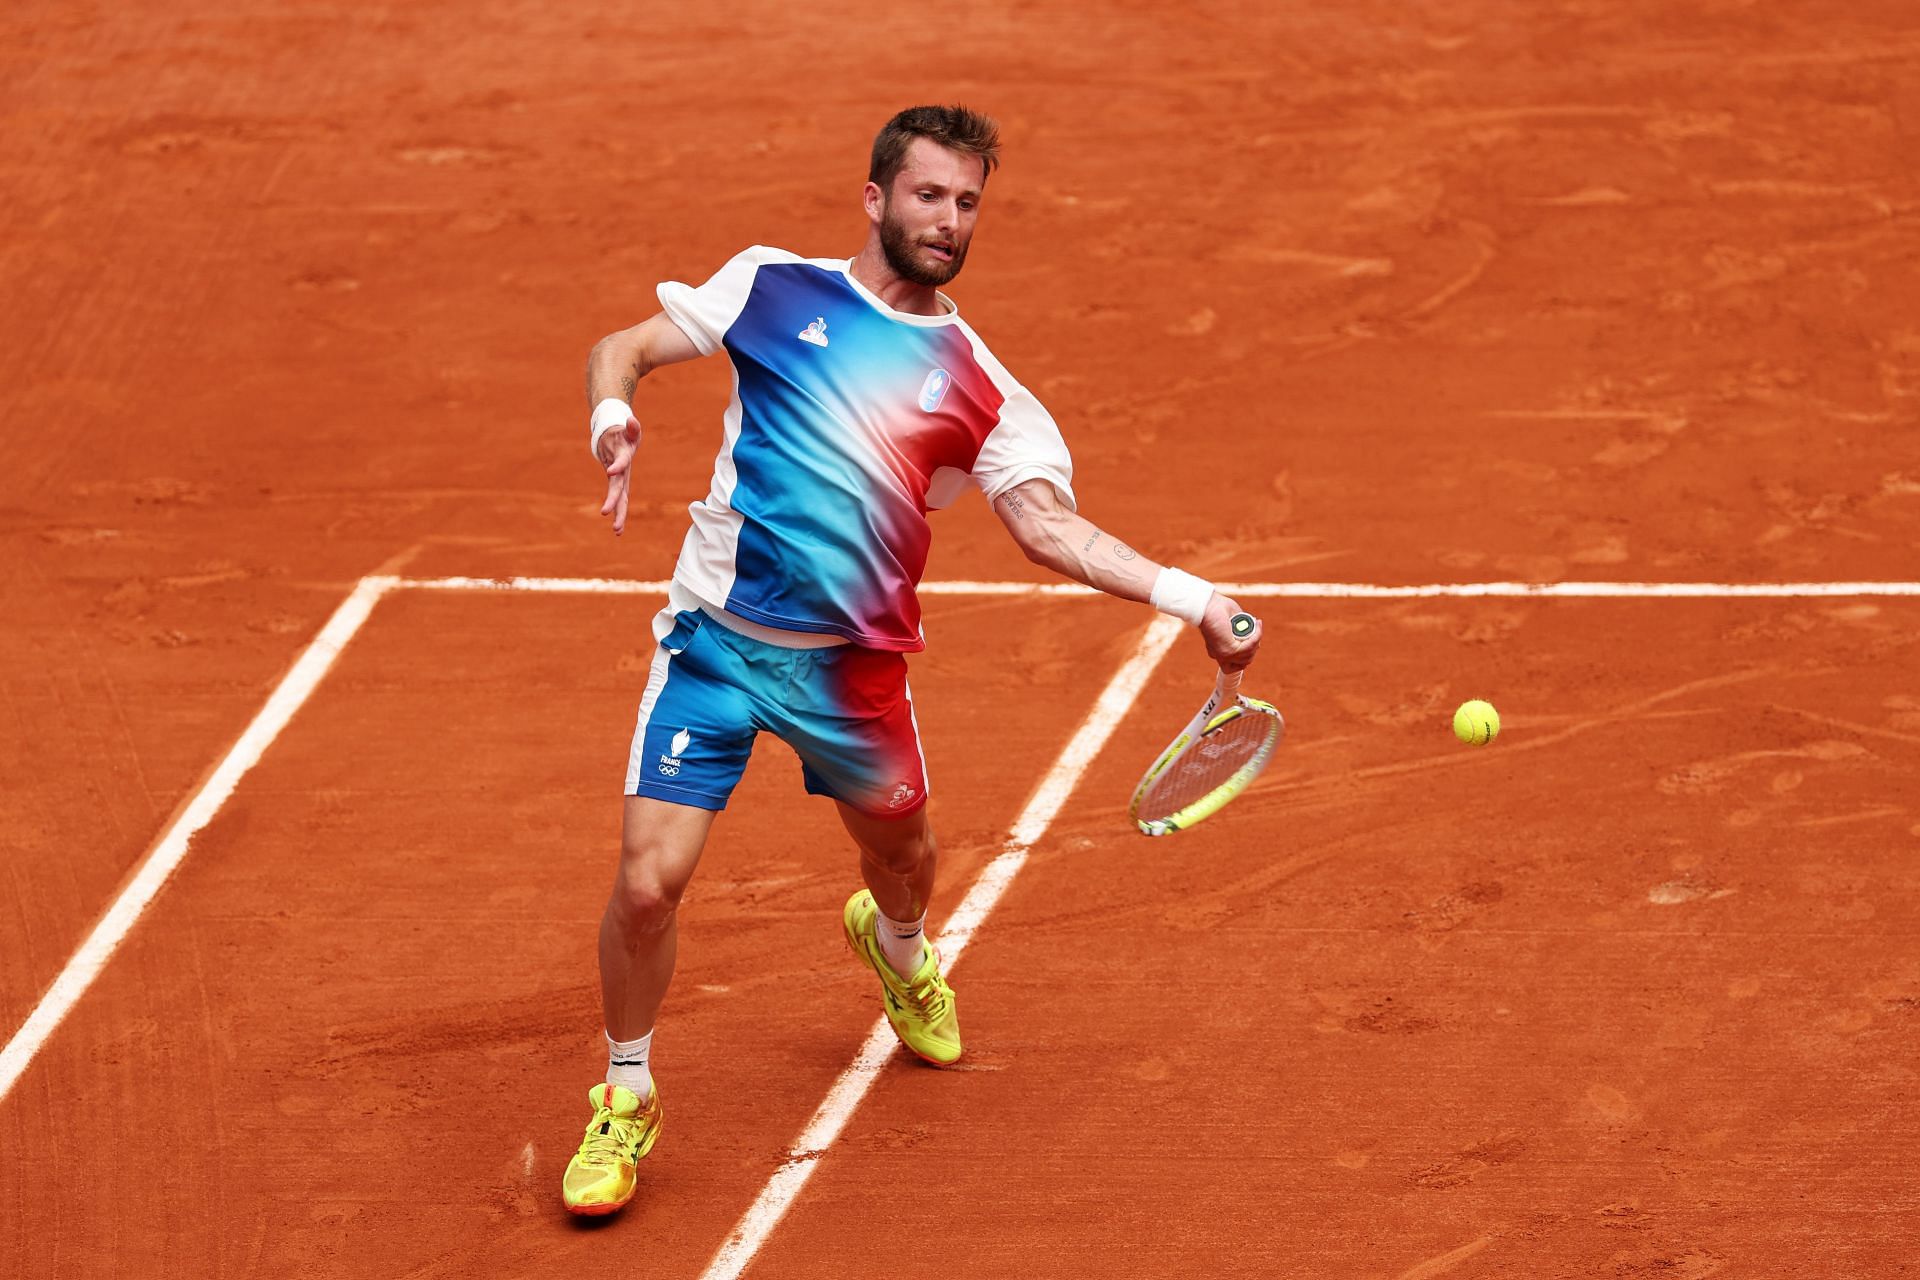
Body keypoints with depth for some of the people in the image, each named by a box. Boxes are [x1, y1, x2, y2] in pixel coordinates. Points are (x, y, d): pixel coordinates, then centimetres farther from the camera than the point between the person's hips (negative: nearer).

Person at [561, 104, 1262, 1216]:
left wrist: (1187, 594, -18)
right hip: (717, 641, -3)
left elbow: (1050, 525, -5)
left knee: (903, 852, 21)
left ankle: (897, 949, 61)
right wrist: (614, 414, -18)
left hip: (854, 666, 3)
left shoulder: (981, 389, 4)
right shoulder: (773, 288, 1)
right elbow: (624, 348, 6)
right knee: (650, 881, -13)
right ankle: (625, 1099, 12)